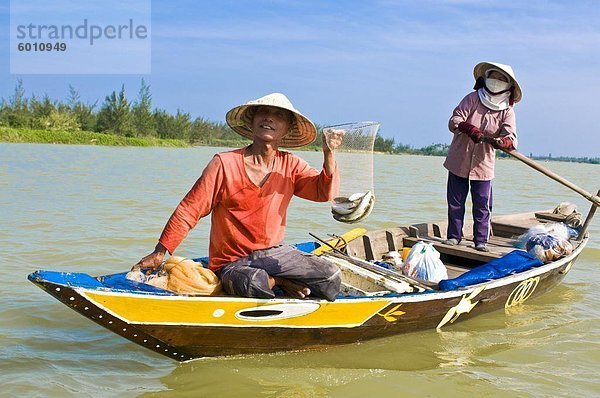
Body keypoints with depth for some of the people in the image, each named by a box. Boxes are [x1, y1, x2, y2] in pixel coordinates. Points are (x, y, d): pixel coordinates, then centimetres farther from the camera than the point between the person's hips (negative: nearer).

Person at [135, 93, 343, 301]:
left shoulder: (290, 165, 2)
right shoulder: (225, 164, -11)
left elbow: (324, 191, -9)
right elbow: (189, 210, -8)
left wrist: (328, 154, -26)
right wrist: (159, 253, -8)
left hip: (275, 252, 4)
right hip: (233, 261, -4)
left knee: (331, 279, -13)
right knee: (255, 286, -37)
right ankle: (279, 281, -3)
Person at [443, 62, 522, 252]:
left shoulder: (507, 111, -2)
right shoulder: (472, 99, -4)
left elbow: (511, 138, -15)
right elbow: (454, 121, -14)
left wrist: (501, 142, -39)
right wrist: (469, 129, -34)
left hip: (484, 164, 0)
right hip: (459, 161, 0)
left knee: (482, 206, 2)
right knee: (455, 202, 8)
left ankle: (481, 240, 13)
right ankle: (454, 236, 21)